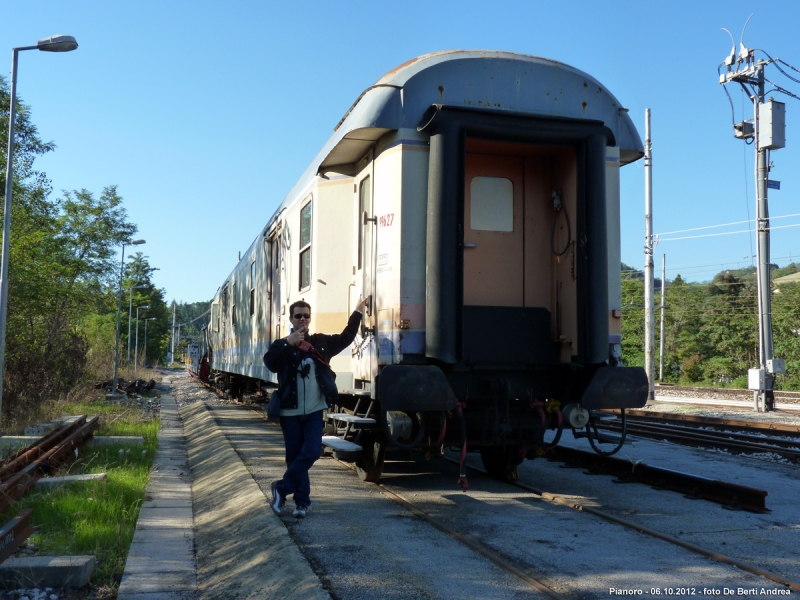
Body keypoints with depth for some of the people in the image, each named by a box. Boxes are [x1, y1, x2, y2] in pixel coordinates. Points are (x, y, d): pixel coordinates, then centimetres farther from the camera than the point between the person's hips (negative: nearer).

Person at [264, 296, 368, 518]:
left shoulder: (320, 342, 7)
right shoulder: (282, 346, -2)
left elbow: (345, 339, 18)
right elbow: (270, 364, -21)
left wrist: (357, 313, 16)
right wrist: (288, 343, -32)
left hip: (314, 411, 2)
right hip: (290, 412, -2)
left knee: (311, 452, -8)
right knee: (294, 456, 6)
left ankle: (282, 488, 10)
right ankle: (302, 501, 20)